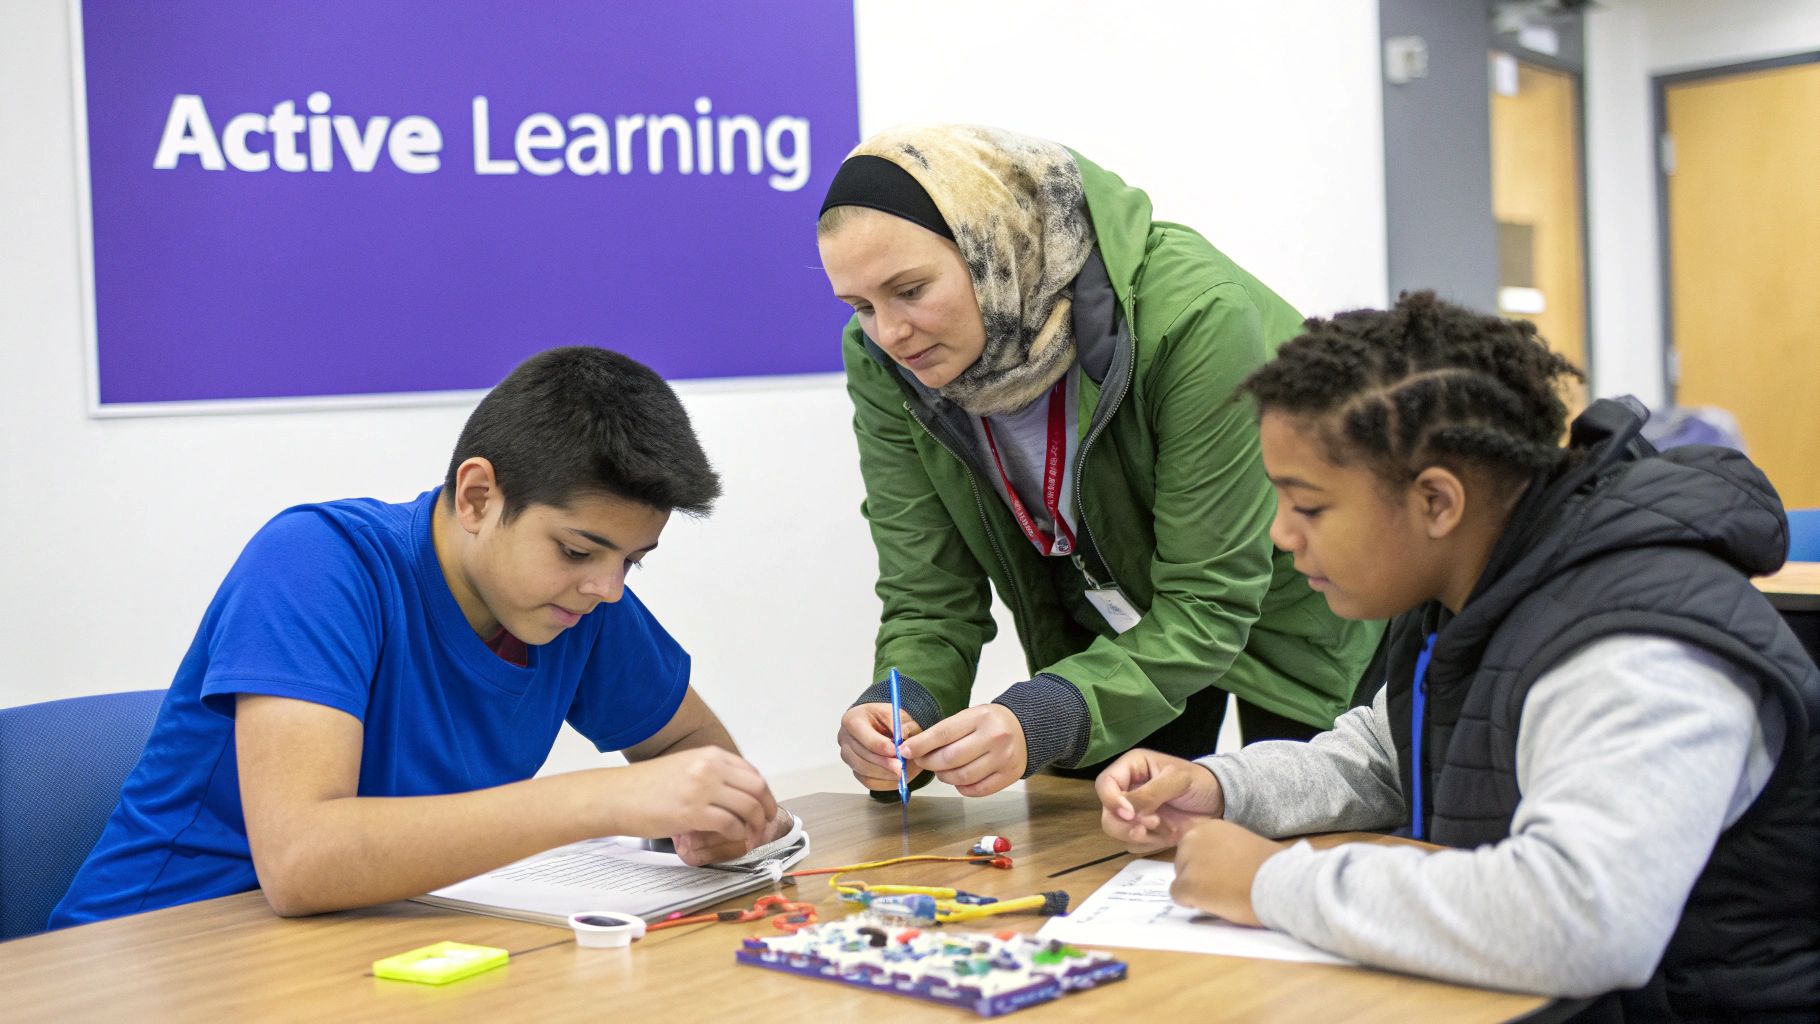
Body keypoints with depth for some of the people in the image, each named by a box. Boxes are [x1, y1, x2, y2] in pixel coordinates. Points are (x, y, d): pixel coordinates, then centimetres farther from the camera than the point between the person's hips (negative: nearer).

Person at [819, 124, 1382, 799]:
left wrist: (1040, 721, -50)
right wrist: (901, 708, -40)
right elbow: (928, 599, -18)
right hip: (1098, 624, 4)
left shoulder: (1190, 312, -38)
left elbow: (1209, 603, -36)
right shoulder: (879, 361, -22)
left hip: (1273, 608, -3)